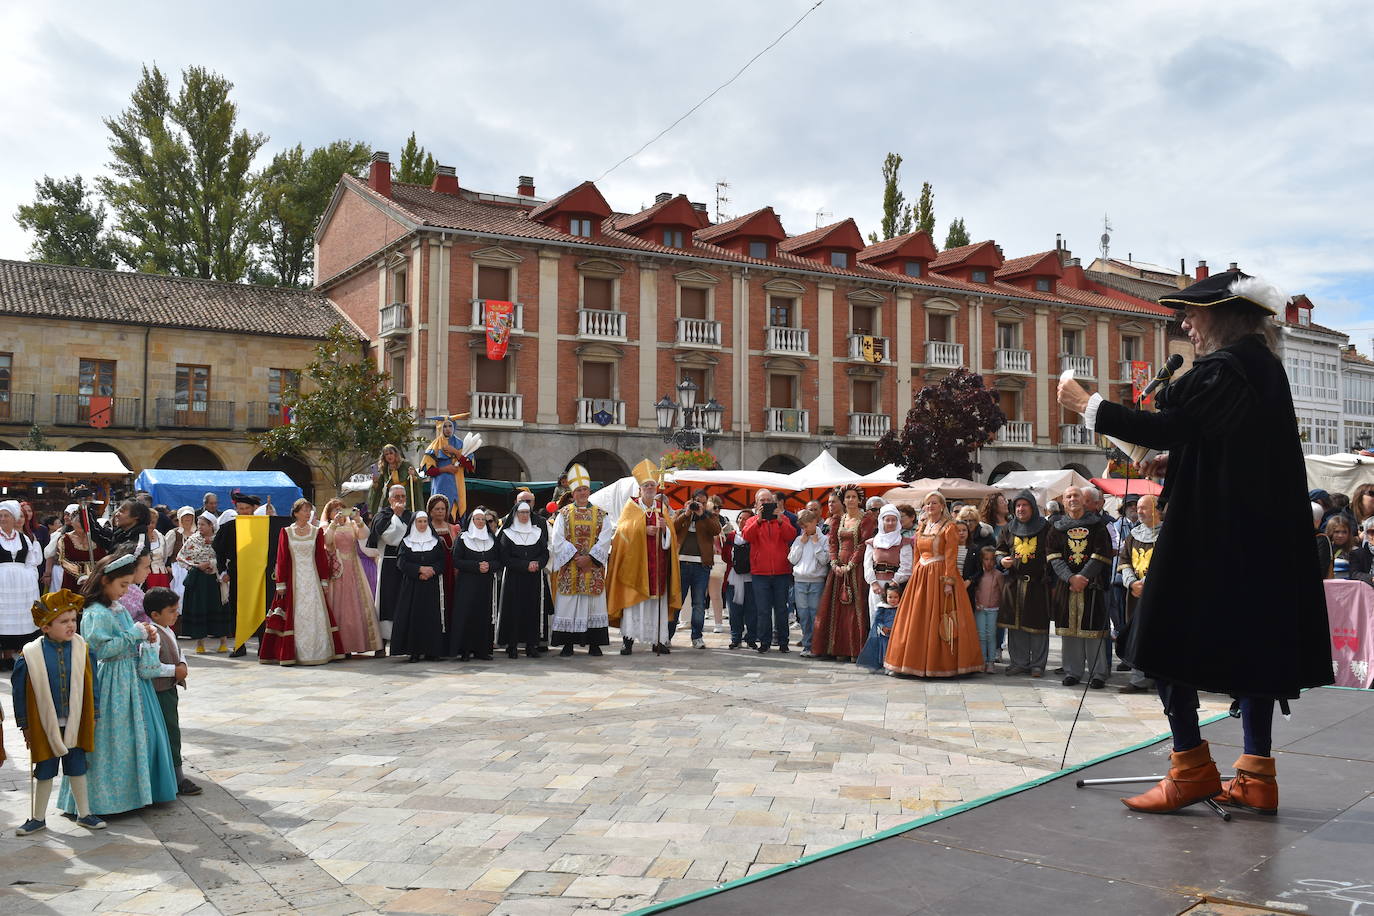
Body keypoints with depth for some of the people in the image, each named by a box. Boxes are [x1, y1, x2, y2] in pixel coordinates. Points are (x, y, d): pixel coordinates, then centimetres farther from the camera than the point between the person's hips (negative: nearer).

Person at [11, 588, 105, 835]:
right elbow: (20, 692, -5)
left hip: (76, 723, 2)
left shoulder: (82, 649, -7)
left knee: (77, 769, 14)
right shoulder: (30, 655, -14)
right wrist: (25, 726, -1)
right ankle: (38, 818, 30)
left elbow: (90, 685, 2)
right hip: (45, 724, -1)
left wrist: (92, 717, 4)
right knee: (44, 772, 13)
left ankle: (84, 814, 28)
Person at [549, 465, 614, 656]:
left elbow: (605, 540, -2)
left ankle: (594, 644, 6)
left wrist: (590, 558, -14)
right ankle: (568, 644, 5)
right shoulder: (563, 514, 7)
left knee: (594, 604, 1)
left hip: (593, 568, 1)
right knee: (568, 604, -1)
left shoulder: (601, 515, 8)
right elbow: (557, 540, -3)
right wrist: (575, 556, -13)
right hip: (569, 568, 0)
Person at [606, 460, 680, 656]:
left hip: (657, 562, 3)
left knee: (657, 600, 1)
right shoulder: (631, 506, 6)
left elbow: (670, 535, 10)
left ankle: (658, 640, 4)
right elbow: (623, 529, -7)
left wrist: (664, 528, -11)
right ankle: (628, 639, -4)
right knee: (633, 600, -6)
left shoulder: (662, 507, 14)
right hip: (636, 560, -3)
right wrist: (643, 530, -19)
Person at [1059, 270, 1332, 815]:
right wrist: (1177, 460, 11)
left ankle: (1192, 769, 2)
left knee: (1169, 642, -1)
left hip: (1210, 532, -10)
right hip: (1261, 533, 10)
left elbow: (1168, 426, -21)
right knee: (1250, 642, 11)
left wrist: (1088, 407, -13)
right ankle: (1256, 774, 15)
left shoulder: (1224, 366, -14)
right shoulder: (1263, 366, 15)